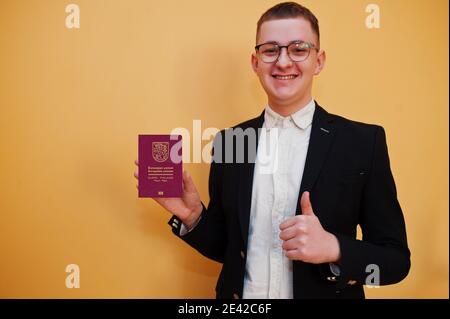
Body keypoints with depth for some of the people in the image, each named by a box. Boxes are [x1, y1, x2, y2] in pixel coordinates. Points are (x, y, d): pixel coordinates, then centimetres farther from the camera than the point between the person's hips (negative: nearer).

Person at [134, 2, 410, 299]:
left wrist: (333, 248, -26)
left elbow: (396, 259, -9)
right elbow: (224, 247, 2)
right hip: (240, 294, 2)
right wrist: (192, 215, -17)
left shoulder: (364, 141, -12)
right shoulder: (228, 141, -5)